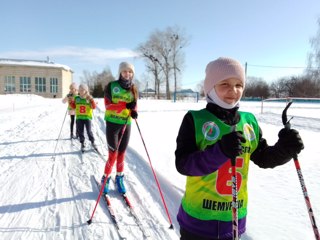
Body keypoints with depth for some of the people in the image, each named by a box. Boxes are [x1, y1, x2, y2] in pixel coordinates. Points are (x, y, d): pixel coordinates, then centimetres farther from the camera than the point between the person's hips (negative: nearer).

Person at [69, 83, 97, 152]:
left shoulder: (89, 98, -5)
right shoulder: (76, 98, 4)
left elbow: (94, 107, -13)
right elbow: (74, 107, 12)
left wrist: (91, 100, -25)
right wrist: (71, 102, -4)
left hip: (87, 117, -3)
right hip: (79, 117, 3)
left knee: (89, 131, 0)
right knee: (80, 131, 7)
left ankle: (92, 142, 19)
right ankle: (82, 144, 21)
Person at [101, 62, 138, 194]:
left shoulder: (134, 89, 6)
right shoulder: (111, 86, -5)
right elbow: (108, 105, -11)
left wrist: (134, 112, -11)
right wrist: (125, 105, -24)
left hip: (126, 125, 3)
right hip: (112, 123, -3)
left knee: (121, 154, 12)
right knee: (113, 154, -3)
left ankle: (119, 178, 29)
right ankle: (105, 178, 18)